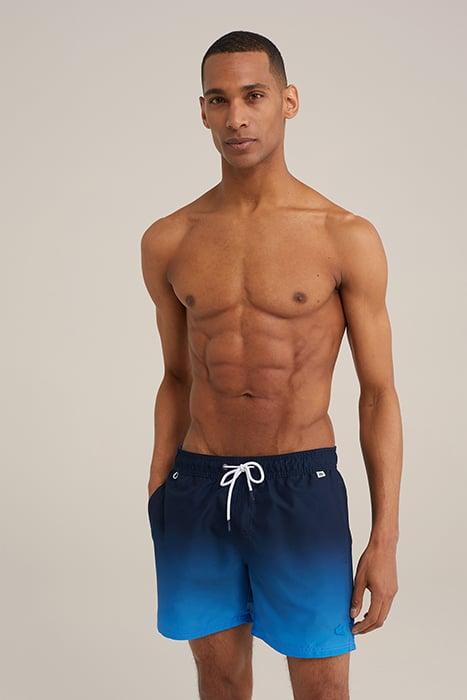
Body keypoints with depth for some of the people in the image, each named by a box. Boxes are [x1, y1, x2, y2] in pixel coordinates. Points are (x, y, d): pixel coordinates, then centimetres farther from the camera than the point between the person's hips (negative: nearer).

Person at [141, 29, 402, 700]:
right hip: (198, 487, 3)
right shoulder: (168, 241, 3)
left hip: (301, 486, -2)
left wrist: (385, 542, -6)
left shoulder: (346, 237, -6)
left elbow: (379, 393, -3)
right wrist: (157, 496, 11)